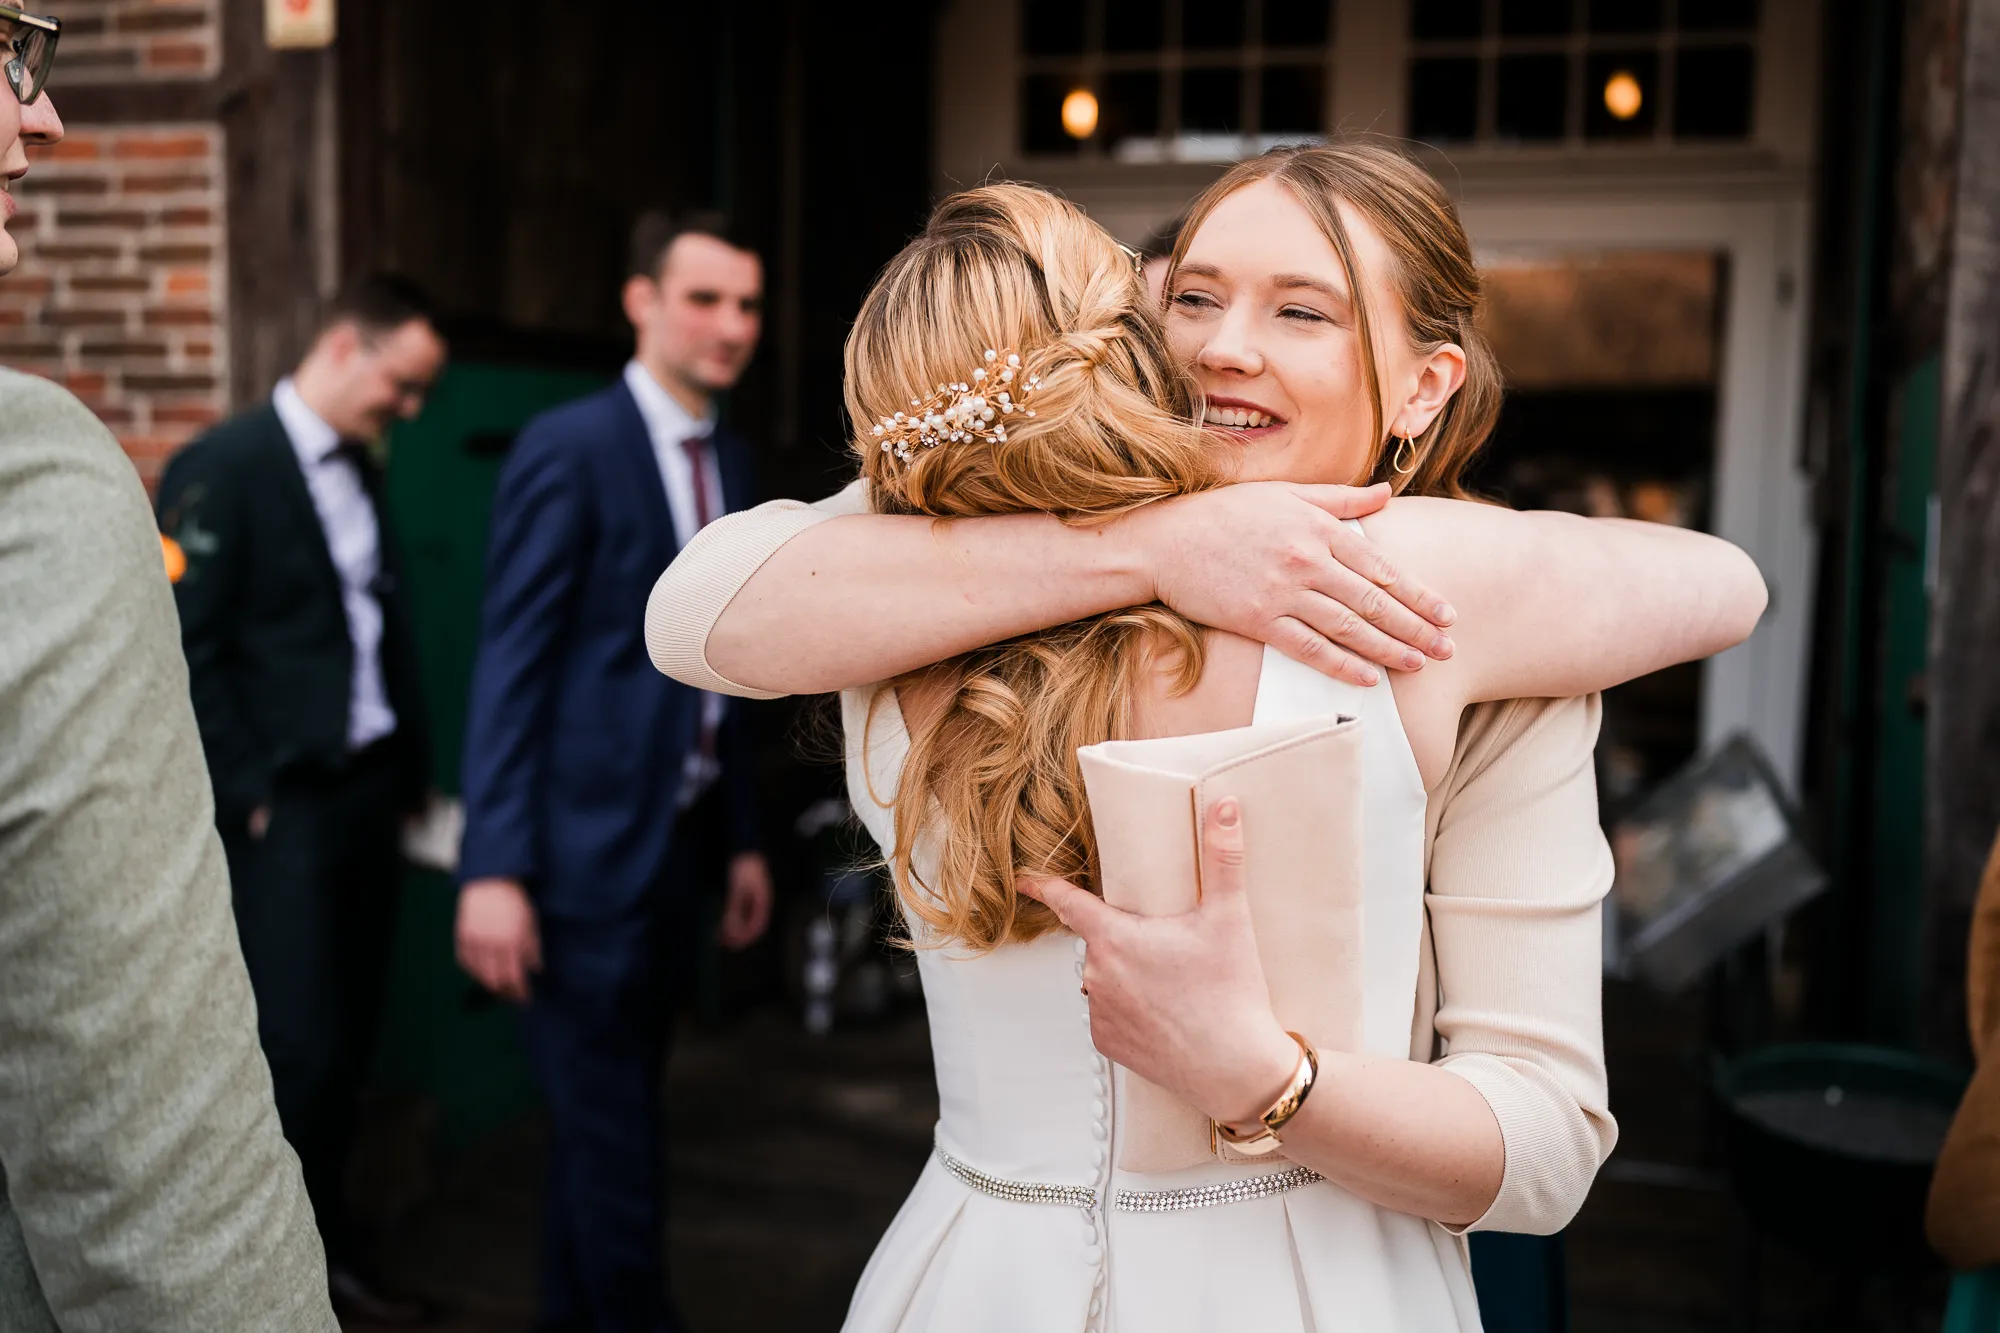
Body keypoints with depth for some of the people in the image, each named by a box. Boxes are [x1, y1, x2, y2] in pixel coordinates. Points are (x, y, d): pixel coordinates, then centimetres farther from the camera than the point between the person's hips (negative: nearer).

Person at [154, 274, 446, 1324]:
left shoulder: (359, 473, 14)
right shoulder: (221, 468, -9)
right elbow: (188, 652, -12)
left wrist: (411, 774, 14)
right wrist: (250, 796, -12)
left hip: (368, 797, 7)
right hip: (284, 806, -7)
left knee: (346, 1043, 12)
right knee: (301, 1048, -4)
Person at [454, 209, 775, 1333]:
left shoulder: (732, 460, 12)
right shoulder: (568, 449, -10)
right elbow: (511, 665, -13)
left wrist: (744, 838, 15)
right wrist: (495, 868, -18)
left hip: (681, 843, 7)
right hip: (589, 850, -7)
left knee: (609, 1120, 18)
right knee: (613, 1132, 2)